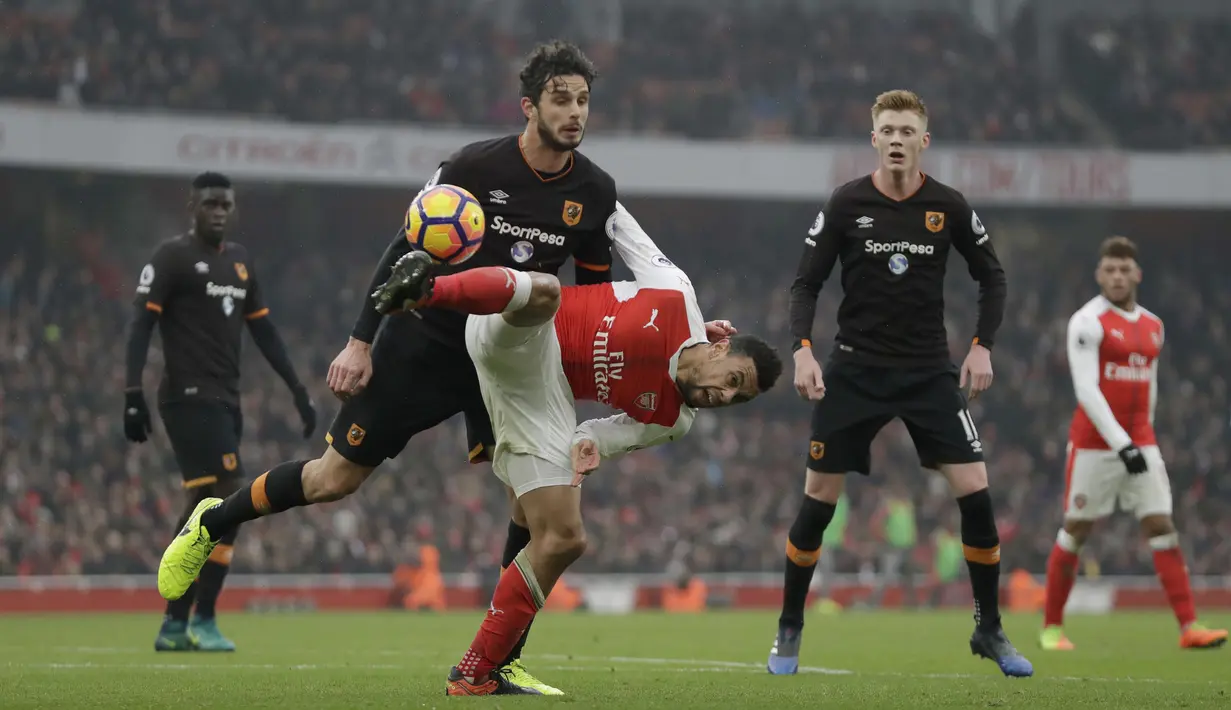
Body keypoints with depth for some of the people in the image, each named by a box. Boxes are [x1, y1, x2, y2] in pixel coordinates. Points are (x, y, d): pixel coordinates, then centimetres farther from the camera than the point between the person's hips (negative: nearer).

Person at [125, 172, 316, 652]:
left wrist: (298, 391, 17)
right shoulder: (172, 257, -5)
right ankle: (203, 622, -10)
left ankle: (174, 626, 13)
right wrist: (133, 395, -20)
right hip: (190, 397, -8)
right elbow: (141, 326, -11)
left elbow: (264, 331, 21)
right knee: (230, 499, -16)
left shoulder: (239, 261, 18)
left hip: (225, 401, 8)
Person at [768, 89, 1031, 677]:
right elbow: (806, 283, 0)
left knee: (975, 492, -9)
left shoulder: (948, 207, -2)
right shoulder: (846, 204, -5)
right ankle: (789, 630, 15)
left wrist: (982, 345, -1)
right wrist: (803, 349, -14)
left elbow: (991, 276, 10)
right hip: (854, 370, -1)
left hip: (929, 371, 1)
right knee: (817, 500, -2)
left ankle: (989, 630, 7)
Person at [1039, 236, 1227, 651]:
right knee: (1076, 531, 2)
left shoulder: (1153, 326, 12)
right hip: (1093, 442, -5)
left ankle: (1189, 627, -9)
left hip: (1139, 443, 5)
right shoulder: (1088, 322, -9)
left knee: (1162, 527, -4)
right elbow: (1086, 389, -17)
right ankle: (1051, 626, 15)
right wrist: (1121, 444, -23)